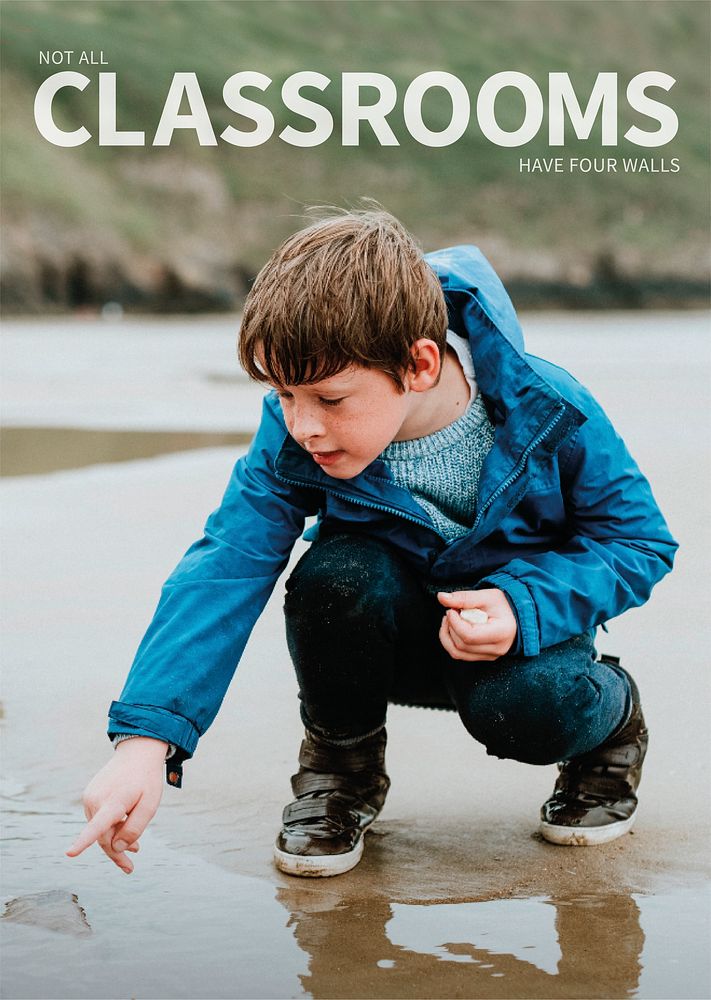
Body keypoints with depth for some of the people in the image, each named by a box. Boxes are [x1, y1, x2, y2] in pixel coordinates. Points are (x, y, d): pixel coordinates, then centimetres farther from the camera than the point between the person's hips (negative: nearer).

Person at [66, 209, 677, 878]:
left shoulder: (547, 414, -26)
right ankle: (340, 767, -3)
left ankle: (612, 716, 5)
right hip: (390, 639, 1)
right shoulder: (293, 437, -22)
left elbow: (639, 539, -14)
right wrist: (144, 738, -41)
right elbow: (228, 568, -29)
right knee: (334, 576, -34)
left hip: (517, 627, -1)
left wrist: (523, 606, -33)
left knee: (528, 705, -36)